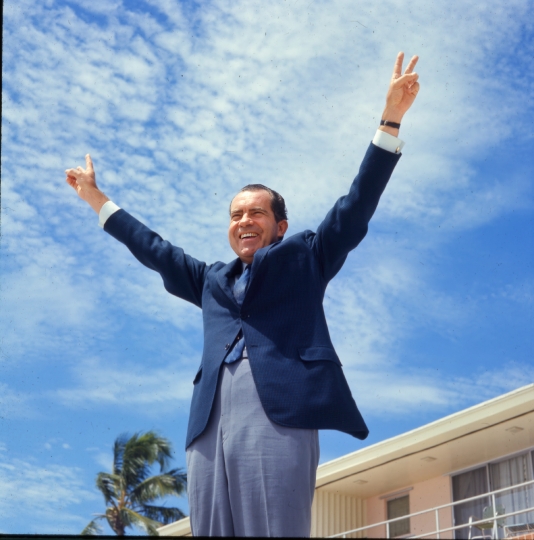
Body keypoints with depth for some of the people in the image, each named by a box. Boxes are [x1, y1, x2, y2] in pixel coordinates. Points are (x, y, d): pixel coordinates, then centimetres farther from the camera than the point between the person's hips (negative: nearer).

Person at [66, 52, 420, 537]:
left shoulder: (303, 258, 21)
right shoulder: (211, 279, 33)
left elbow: (355, 209, 13)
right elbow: (156, 250, 42)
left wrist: (390, 120, 7)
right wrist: (98, 200, 48)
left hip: (279, 411, -4)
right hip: (209, 424, 5)